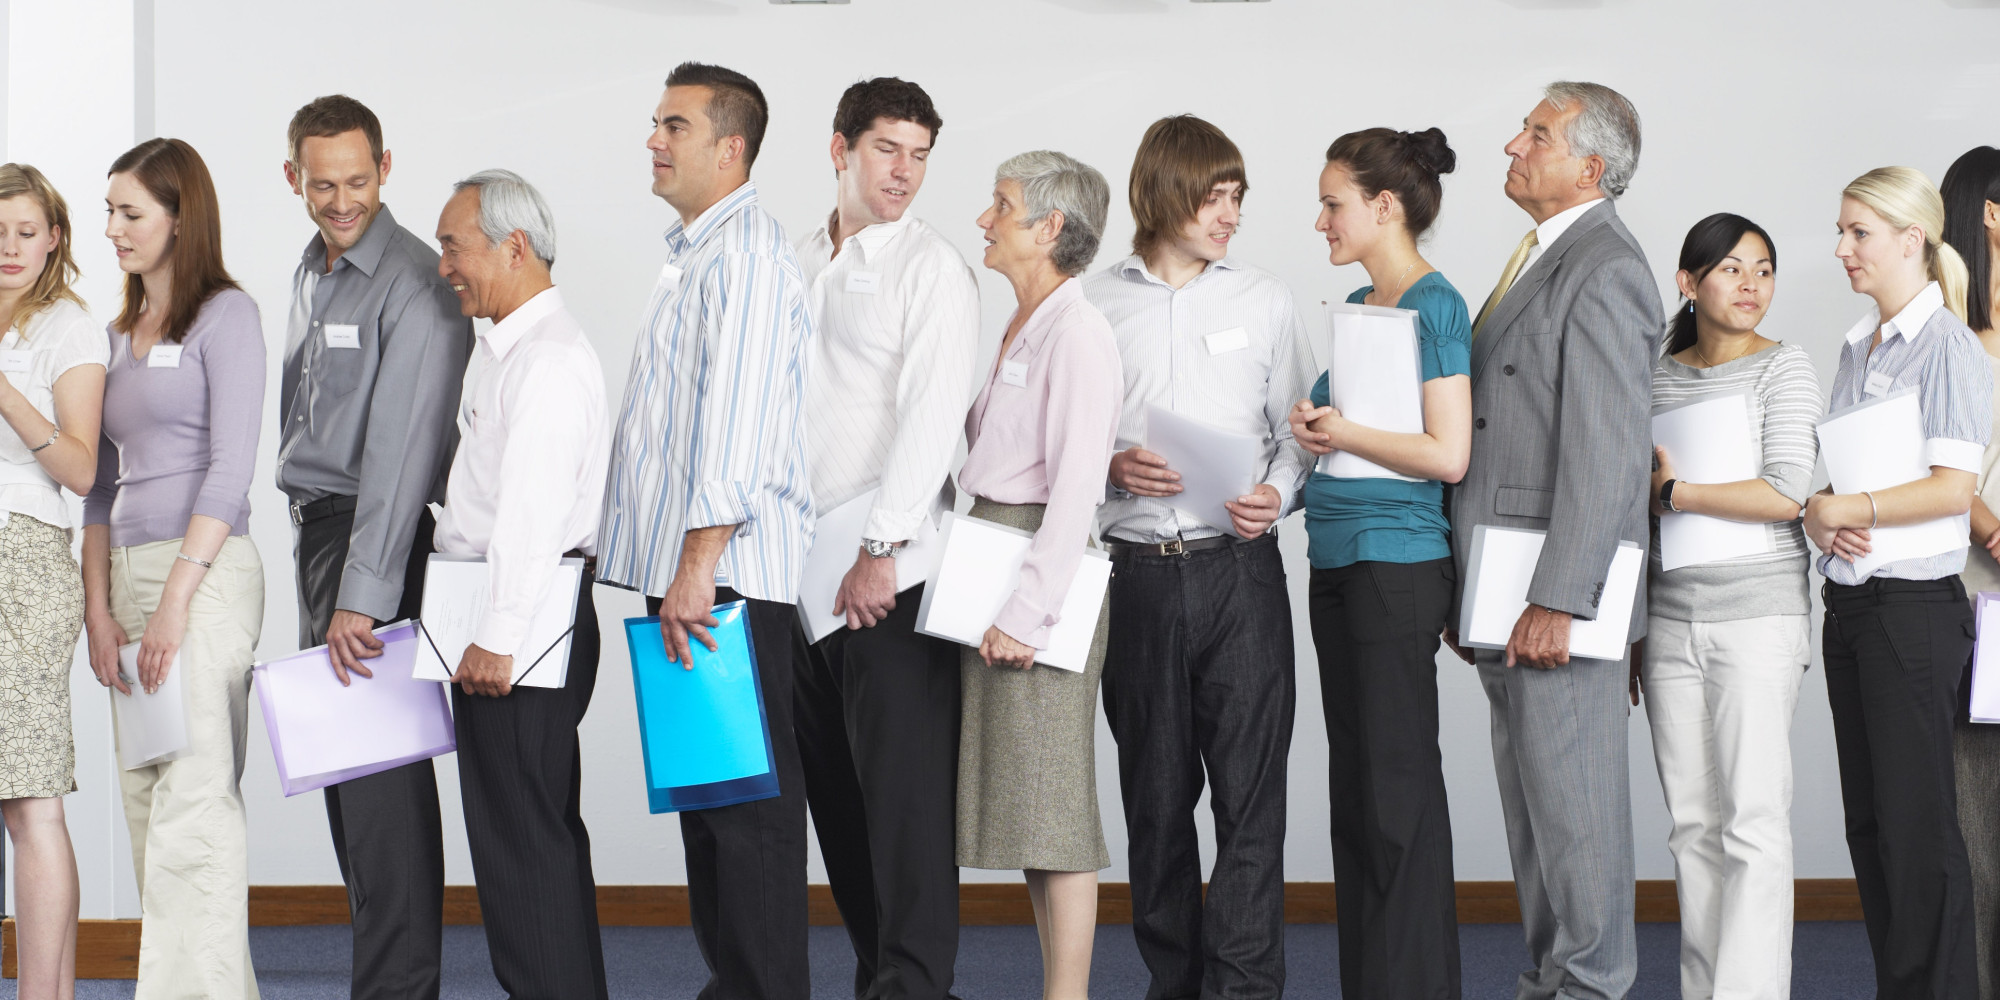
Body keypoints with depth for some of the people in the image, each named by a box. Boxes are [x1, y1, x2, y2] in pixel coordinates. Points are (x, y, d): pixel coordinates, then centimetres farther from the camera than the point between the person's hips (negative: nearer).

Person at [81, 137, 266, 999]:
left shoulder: (226, 316, -2)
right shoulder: (118, 335, 19)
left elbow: (229, 466, -10)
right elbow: (102, 481, 17)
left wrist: (176, 598, -15)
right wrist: (99, 606, 5)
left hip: (205, 570, -7)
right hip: (127, 572, 7)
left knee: (193, 797, -12)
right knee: (144, 797, 4)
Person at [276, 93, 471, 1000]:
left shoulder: (416, 285, -15)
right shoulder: (311, 273, 14)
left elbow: (402, 450, -21)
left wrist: (363, 595, -25)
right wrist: (316, 556, 13)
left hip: (383, 539, -9)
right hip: (315, 523, 9)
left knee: (379, 762, -8)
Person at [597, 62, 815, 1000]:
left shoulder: (747, 253, -11)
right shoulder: (692, 254, 20)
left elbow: (737, 417, -20)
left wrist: (700, 561, -24)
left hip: (730, 575, -10)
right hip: (686, 571, 10)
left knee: (746, 799, -7)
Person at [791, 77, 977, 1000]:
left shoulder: (930, 266, -3)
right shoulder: (796, 266, 16)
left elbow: (931, 415, -13)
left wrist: (880, 552, -19)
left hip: (894, 572, -6)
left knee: (903, 784, -8)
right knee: (833, 788, 8)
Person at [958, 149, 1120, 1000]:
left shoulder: (1076, 332, -11)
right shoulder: (1017, 330, 17)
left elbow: (1075, 485, -17)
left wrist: (1028, 611, -21)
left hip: (1041, 566, -9)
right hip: (985, 550, 9)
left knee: (1049, 798, -6)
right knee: (1021, 800, 10)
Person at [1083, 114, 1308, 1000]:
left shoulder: (1264, 299, 9)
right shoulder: (1094, 305, 7)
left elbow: (1297, 429, 11)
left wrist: (1277, 493, -8)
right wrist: (1110, 467, -9)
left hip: (1238, 567, -1)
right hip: (1136, 571, 1)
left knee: (1249, 791, -7)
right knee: (1155, 794, 7)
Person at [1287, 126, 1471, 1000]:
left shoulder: (1434, 306, -11)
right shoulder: (1357, 305, 14)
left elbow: (1448, 455, -18)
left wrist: (1342, 431, -10)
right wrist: (1314, 426, 2)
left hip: (1397, 565, -9)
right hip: (1338, 561, 9)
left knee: (1397, 789, -4)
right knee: (1353, 781, 11)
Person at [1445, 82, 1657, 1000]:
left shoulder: (1604, 270, -13)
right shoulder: (1541, 260, 18)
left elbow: (1605, 451, -19)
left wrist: (1556, 602, -22)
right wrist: (1468, 590, 18)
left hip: (1556, 597, -10)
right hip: (1504, 599, 10)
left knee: (1573, 807, -4)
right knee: (1531, 810, 15)